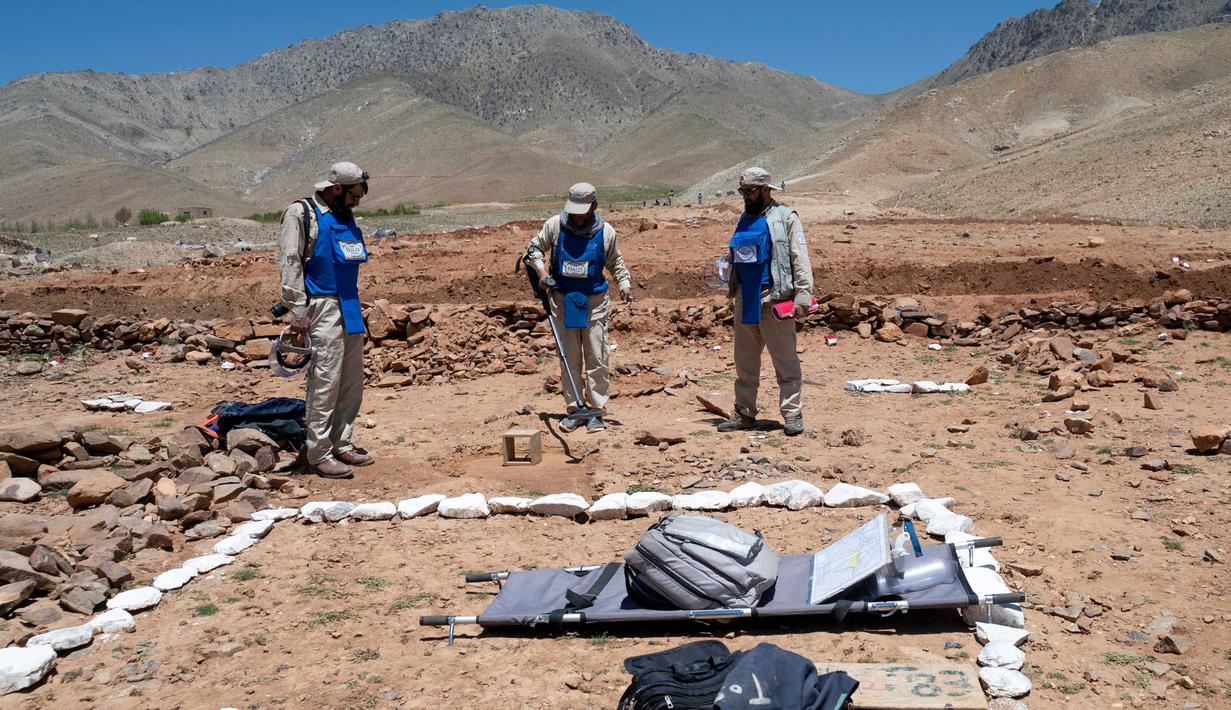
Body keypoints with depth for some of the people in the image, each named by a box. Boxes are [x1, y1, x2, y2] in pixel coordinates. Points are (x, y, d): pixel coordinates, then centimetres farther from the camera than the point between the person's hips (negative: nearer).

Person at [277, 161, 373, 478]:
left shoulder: (345, 217, 17)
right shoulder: (301, 213, -5)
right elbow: (290, 263, -11)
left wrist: (356, 305, 17)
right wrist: (298, 311, -16)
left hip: (350, 308, 8)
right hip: (322, 307, -8)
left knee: (352, 382, 10)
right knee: (325, 382, -8)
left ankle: (341, 445, 21)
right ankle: (318, 455, -1)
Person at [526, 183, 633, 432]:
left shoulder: (606, 232, -5)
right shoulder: (554, 225, -6)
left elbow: (615, 262, 11)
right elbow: (534, 248, 9)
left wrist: (624, 284, -4)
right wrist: (541, 270, -7)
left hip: (594, 302, -1)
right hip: (563, 300, 1)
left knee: (597, 359, 0)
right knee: (569, 359, 7)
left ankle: (596, 411, 10)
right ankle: (573, 409, 17)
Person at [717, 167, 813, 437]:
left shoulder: (785, 218, -1)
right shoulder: (744, 220, 18)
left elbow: (800, 259, -8)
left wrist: (802, 295, -16)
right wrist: (731, 287, 11)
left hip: (775, 301, -6)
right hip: (745, 301, 7)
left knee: (786, 362, -2)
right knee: (744, 363, 11)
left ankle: (792, 414, 3)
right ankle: (744, 413, 19)